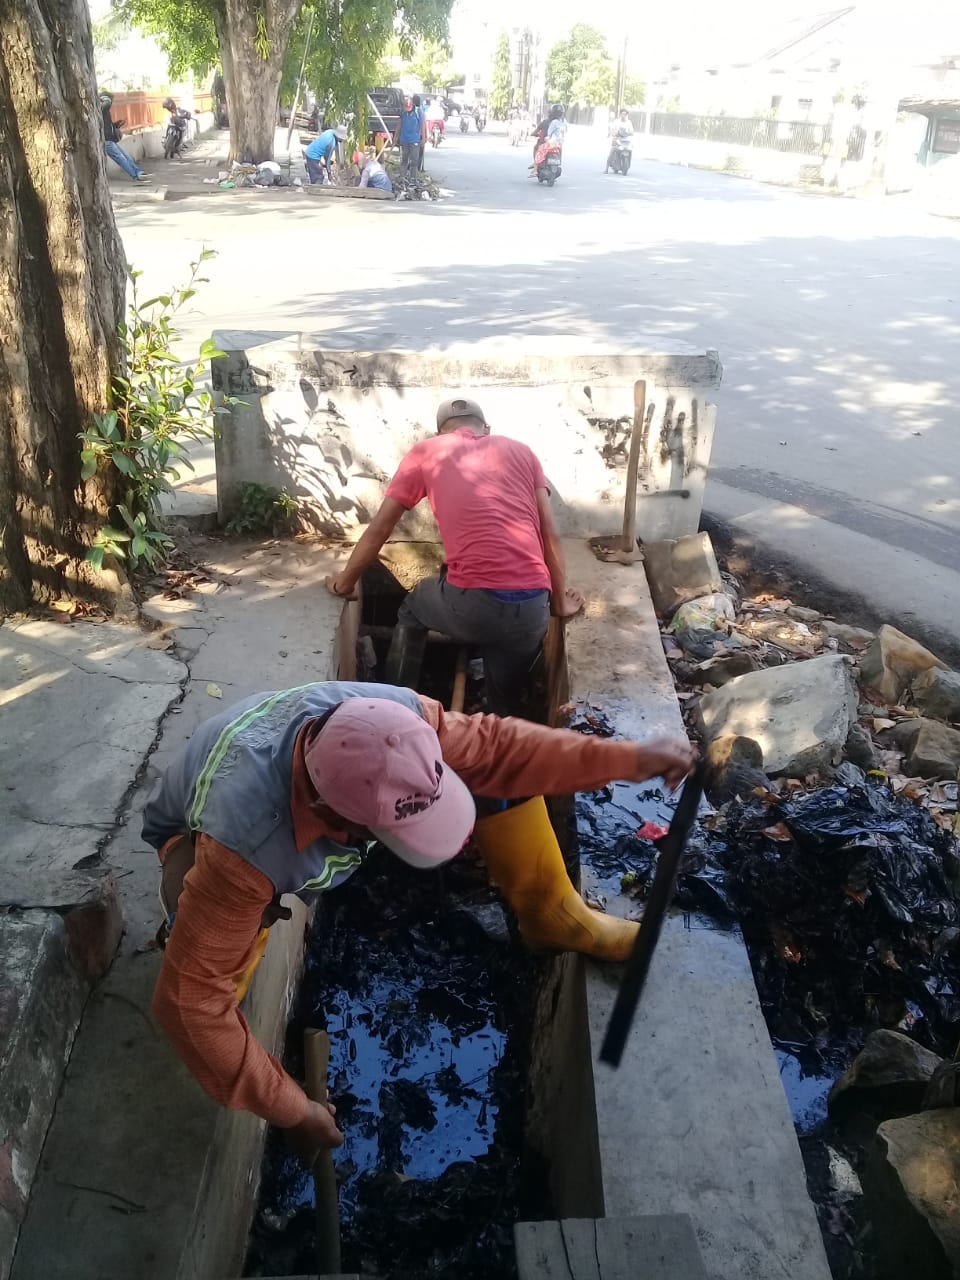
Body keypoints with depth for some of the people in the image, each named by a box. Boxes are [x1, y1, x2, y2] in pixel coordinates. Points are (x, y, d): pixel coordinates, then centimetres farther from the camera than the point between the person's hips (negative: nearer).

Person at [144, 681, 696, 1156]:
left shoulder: (394, 718, -36)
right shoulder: (242, 847, -47)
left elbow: (490, 744, -18)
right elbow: (190, 997, -39)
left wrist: (630, 758, -23)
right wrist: (292, 1110, -29)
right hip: (204, 829, -3)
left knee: (499, 766, -13)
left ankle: (552, 912, 7)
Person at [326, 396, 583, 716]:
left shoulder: (426, 452, 14)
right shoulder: (521, 451, 20)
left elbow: (379, 529, 17)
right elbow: (550, 535, 15)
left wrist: (344, 582, 31)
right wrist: (559, 601, 24)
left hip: (471, 604, -2)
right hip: (532, 609, 2)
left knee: (411, 612, 32)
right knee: (506, 701, 26)